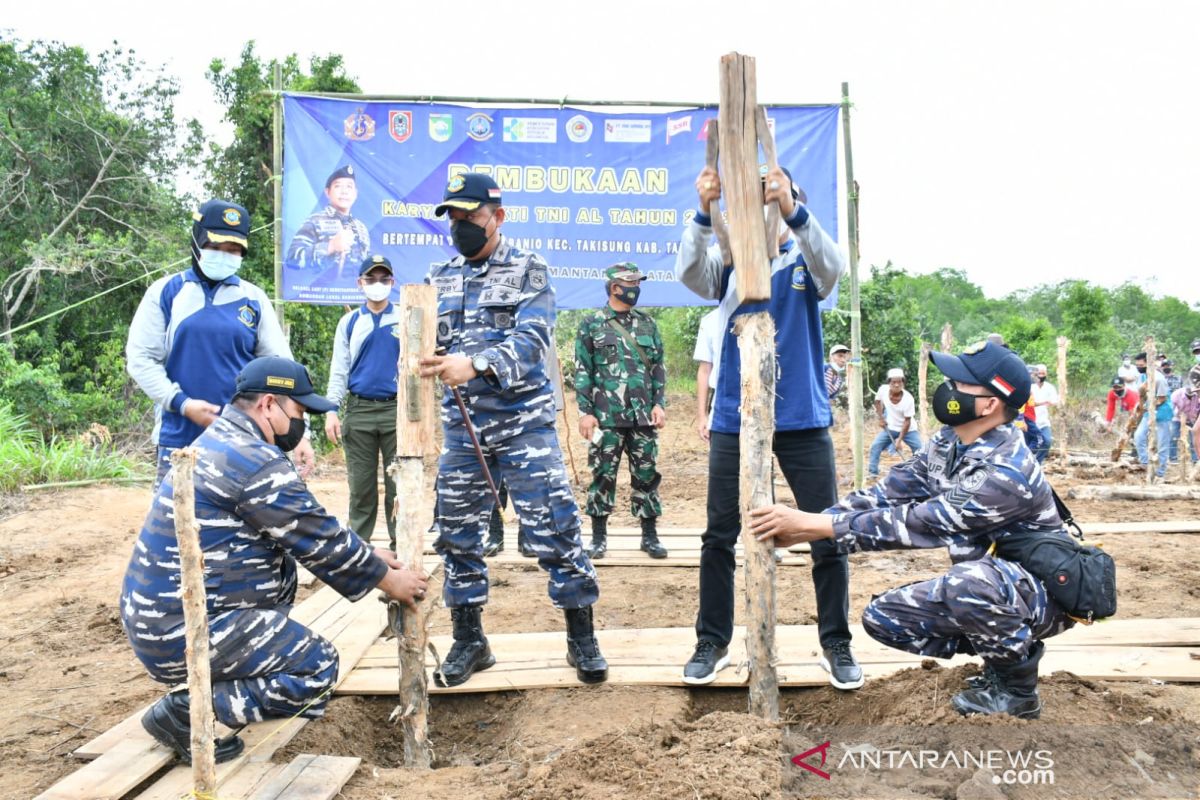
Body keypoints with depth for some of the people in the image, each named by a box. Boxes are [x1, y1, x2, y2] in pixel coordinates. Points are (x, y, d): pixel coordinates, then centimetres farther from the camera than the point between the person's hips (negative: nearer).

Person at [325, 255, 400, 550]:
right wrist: (331, 411, -2)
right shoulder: (349, 322, 10)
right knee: (361, 485, 7)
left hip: (396, 410, -1)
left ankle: (400, 545, 8)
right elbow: (339, 370, 8)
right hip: (359, 411, 1)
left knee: (399, 483, 1)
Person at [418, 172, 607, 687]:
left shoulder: (529, 271, -1)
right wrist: (420, 355, -17)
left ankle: (581, 638, 10)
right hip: (461, 426, 5)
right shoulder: (440, 278, 13)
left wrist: (476, 364, -32)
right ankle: (468, 640, 24)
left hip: (523, 422, -4)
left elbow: (531, 340, -16)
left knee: (555, 527, -5)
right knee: (457, 532, 9)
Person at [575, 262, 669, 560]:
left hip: (643, 416, 3)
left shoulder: (647, 323, 12)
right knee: (603, 475, 2)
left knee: (646, 475, 6)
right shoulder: (591, 325, 2)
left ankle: (650, 535, 16)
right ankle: (599, 536, 13)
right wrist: (585, 412, -7)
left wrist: (659, 403, 2)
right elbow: (582, 372, -1)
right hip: (606, 416, -3)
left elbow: (658, 367, 13)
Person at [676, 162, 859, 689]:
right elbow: (689, 271, -17)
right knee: (719, 537, 6)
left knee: (828, 535, 3)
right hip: (735, 418, 0)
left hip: (803, 418, 0)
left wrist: (792, 212, -36)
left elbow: (832, 268, -20)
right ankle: (712, 642, 20)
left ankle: (836, 644, 20)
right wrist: (704, 213, -34)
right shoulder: (730, 259, 4)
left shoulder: (806, 259, 4)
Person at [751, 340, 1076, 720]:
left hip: (1042, 591, -8)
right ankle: (1003, 646, 10)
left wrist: (814, 524, -33)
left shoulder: (1006, 472, -30)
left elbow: (917, 524, -33)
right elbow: (887, 492, -7)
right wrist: (804, 526, -20)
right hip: (980, 590, 8)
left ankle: (1016, 687, -9)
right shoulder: (947, 443, -4)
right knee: (882, 616, -2)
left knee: (969, 580, -39)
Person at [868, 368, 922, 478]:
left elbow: (907, 421, -23)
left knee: (920, 450, -12)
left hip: (908, 430, -3)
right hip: (890, 428, 3)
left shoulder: (908, 399, -30)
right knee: (875, 446, -4)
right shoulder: (883, 390, -21)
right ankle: (872, 473, 5)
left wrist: (900, 439, -24)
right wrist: (881, 418, -3)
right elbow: (878, 401, 4)